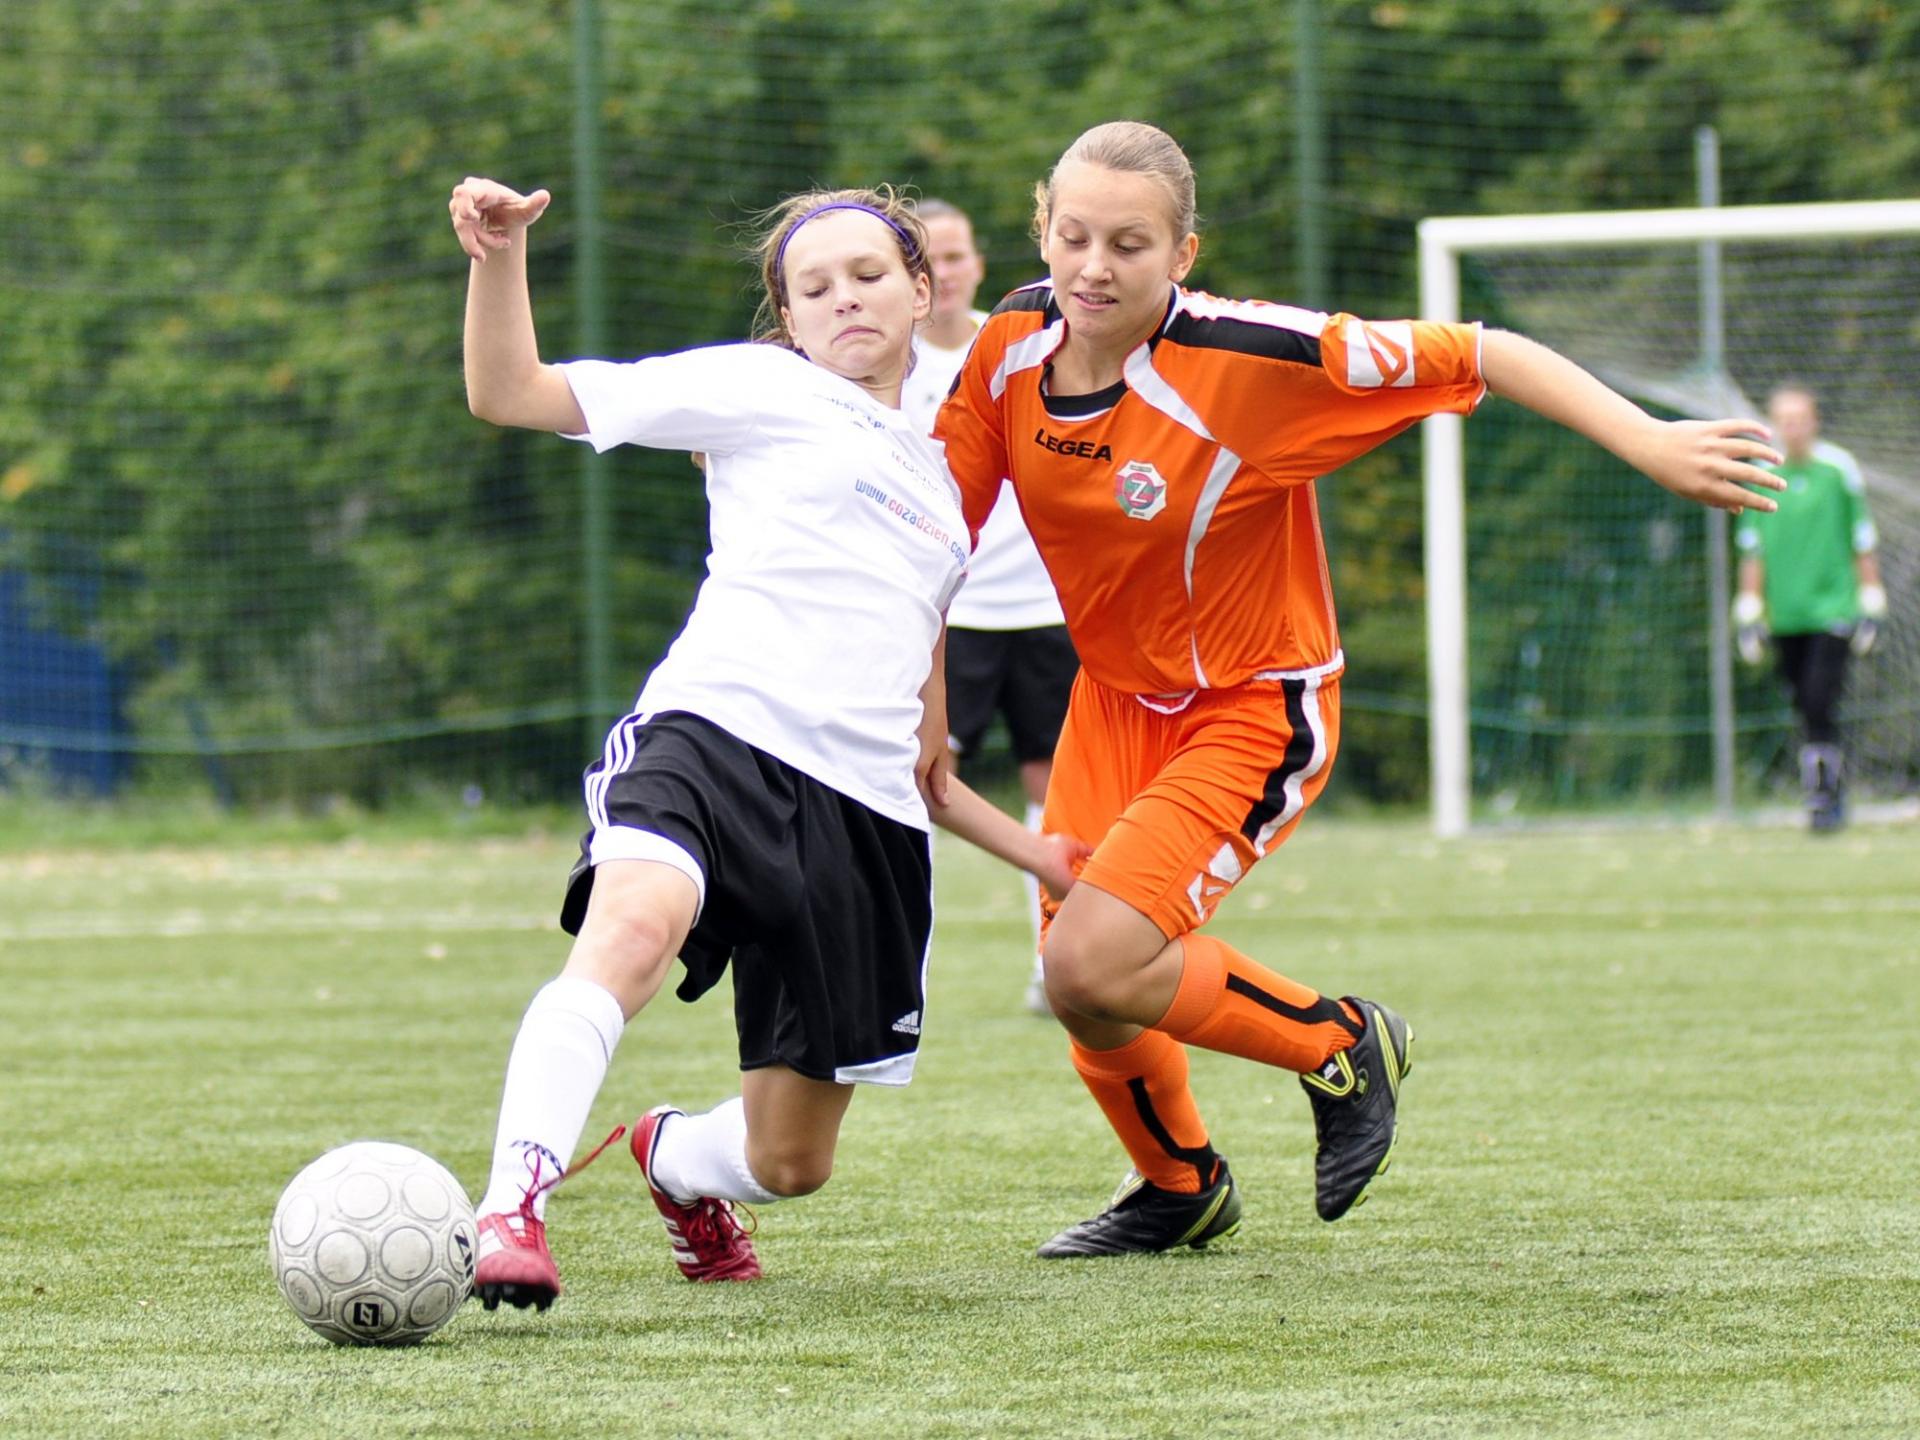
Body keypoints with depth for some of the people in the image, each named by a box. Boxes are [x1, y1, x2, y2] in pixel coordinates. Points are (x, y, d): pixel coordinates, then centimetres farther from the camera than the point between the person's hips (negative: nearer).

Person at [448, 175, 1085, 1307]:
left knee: (791, 1163, 6)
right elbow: (509, 395, 6)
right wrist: (501, 253, -10)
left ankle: (675, 1157, 42)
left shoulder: (942, 487, 29)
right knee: (634, 923, -40)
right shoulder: (760, 389, 13)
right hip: (717, 734, -5)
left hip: (865, 810, 5)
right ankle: (513, 1207, -45)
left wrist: (1037, 854, 30)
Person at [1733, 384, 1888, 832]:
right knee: (1807, 710, 5)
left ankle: (1825, 794, -6)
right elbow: (1752, 550, 12)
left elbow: (1863, 541, 5)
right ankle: (1831, 798, 16)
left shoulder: (1839, 468, -1)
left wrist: (1871, 606, 3)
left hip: (1833, 606, -3)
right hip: (1785, 616, 3)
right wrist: (1749, 613, 9)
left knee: (1820, 705, -14)